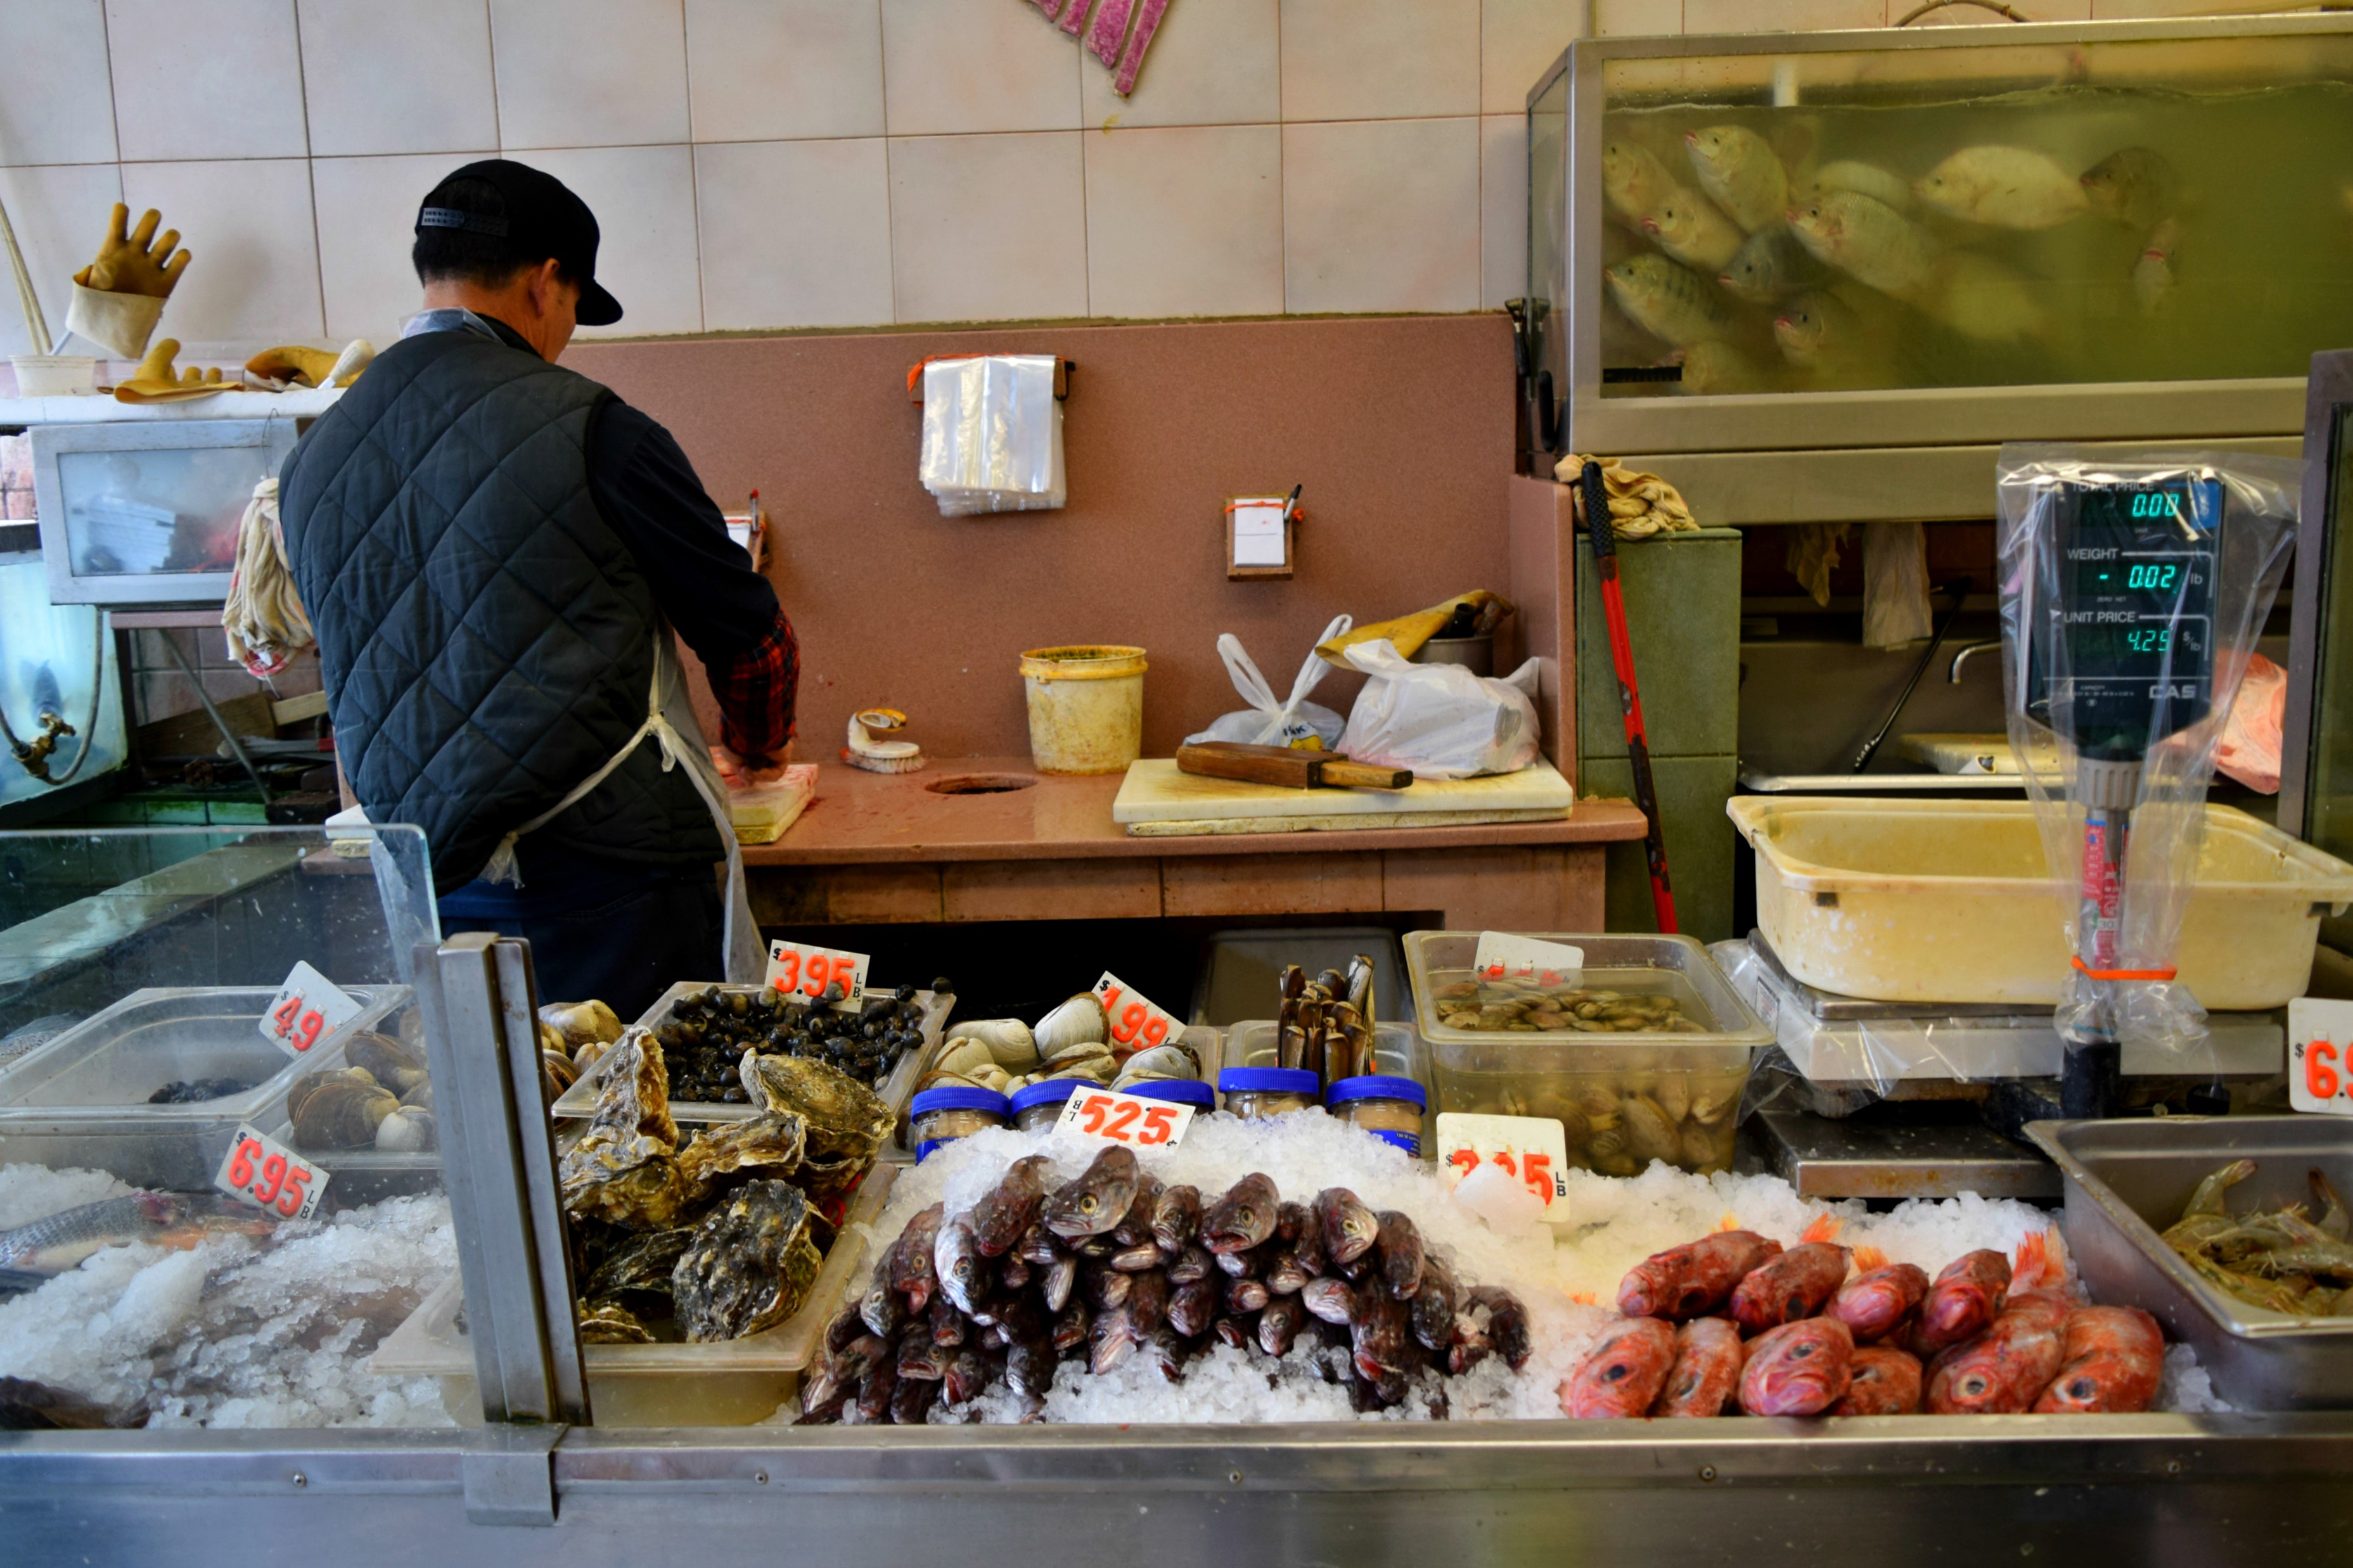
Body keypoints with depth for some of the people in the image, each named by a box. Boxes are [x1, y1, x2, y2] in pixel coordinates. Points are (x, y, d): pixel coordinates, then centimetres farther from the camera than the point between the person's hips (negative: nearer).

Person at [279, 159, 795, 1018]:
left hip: (422, 890, 6)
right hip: (606, 882, -6)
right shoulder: (591, 430, -10)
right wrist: (754, 749, 18)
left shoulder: (312, 458, 7)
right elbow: (751, 639, -3)